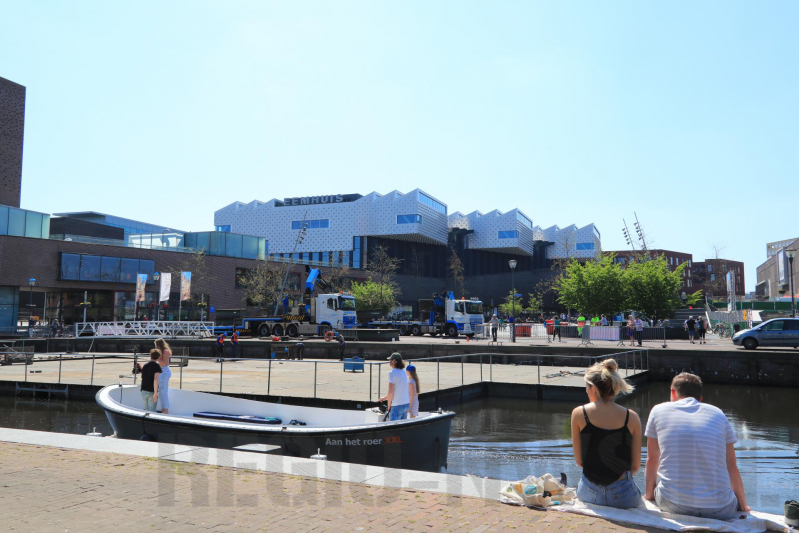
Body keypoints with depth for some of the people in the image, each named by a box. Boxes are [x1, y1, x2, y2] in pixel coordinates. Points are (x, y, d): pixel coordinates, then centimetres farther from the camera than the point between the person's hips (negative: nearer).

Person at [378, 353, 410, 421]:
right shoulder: (404, 373, 12)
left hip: (397, 405, -7)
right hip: (406, 404, 7)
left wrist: (389, 406, -4)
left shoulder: (392, 373, -12)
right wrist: (385, 398, 29)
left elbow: (391, 392, -16)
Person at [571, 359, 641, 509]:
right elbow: (635, 465, 0)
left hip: (589, 493, 1)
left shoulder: (579, 414, -8)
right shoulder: (632, 418, -7)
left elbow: (579, 461, -1)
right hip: (622, 496, -1)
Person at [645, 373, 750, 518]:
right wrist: (743, 506, 22)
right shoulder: (718, 414, 11)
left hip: (672, 504, 0)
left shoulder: (658, 411, 8)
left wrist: (649, 494, 28)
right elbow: (732, 467, 11)